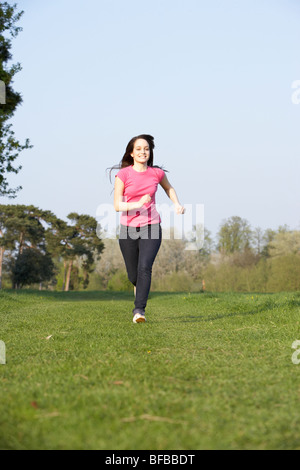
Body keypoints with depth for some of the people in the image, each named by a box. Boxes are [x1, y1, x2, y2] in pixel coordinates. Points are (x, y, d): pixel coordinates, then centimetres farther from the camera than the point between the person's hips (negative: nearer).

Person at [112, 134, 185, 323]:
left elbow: (169, 187, 23)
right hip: (128, 229, 0)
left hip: (151, 228, 0)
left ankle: (139, 310, -21)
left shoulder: (157, 173, 1)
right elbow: (117, 205, -10)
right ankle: (141, 293, 45)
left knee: (144, 268, -22)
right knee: (134, 276, 9)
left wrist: (177, 204, 7)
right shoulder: (123, 174, -7)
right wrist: (137, 204, -25)